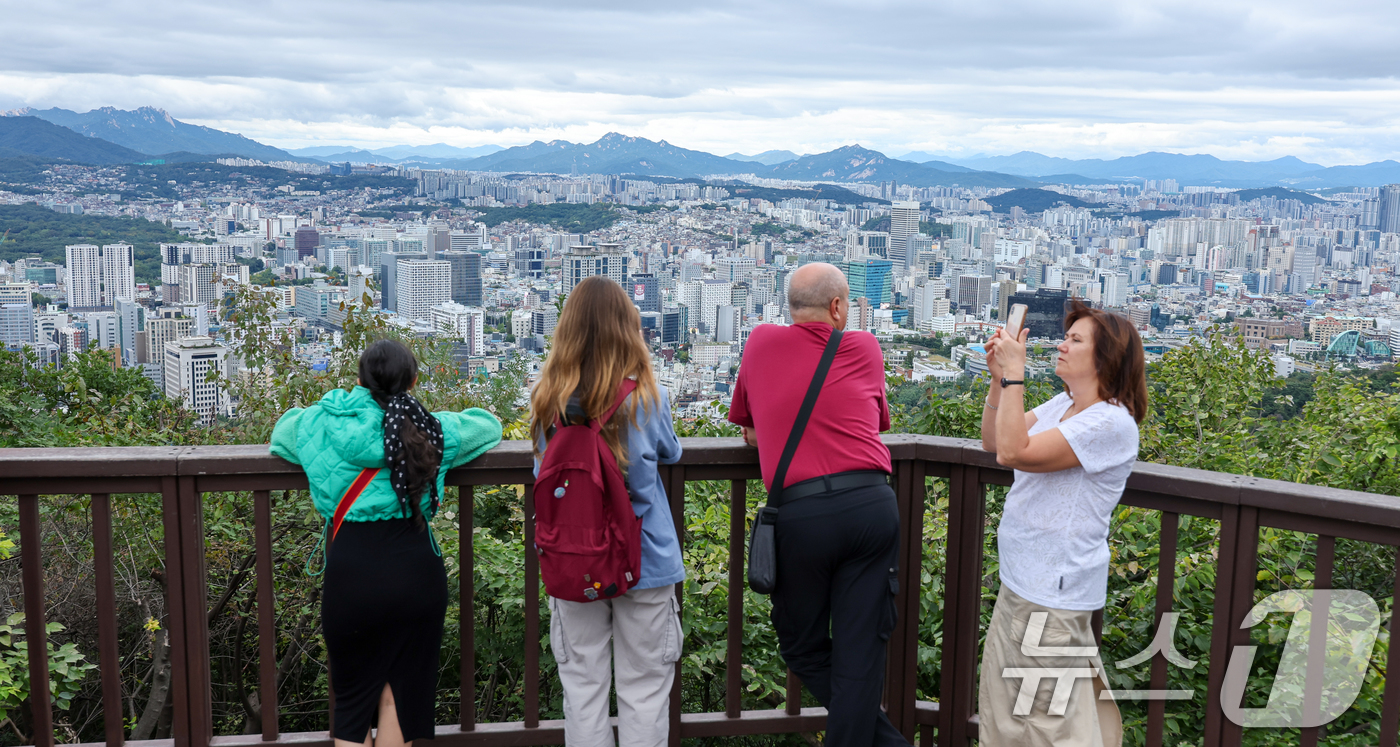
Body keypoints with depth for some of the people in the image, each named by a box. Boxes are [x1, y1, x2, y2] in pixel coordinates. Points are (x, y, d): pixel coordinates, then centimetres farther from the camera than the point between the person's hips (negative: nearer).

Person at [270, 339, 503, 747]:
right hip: (416, 572, 0)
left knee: (352, 699, 15)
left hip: (350, 572, 0)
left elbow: (280, 433, 24)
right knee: (398, 695, 12)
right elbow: (488, 424, 21)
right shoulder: (433, 431, 2)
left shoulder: (327, 422, 2)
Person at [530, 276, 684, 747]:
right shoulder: (648, 398, -13)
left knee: (583, 687, 13)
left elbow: (544, 470, 7)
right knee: (643, 689, 9)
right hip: (644, 562, -2)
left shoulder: (548, 402, -6)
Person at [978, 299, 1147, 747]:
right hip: (1023, 579, 10)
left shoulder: (1111, 423, -20)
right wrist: (999, 377, 0)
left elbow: (1014, 452, -27)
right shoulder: (1062, 405, 9)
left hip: (1053, 592, -9)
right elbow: (993, 441, 10)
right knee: (1003, 704, 21)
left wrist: (1014, 374, -23)